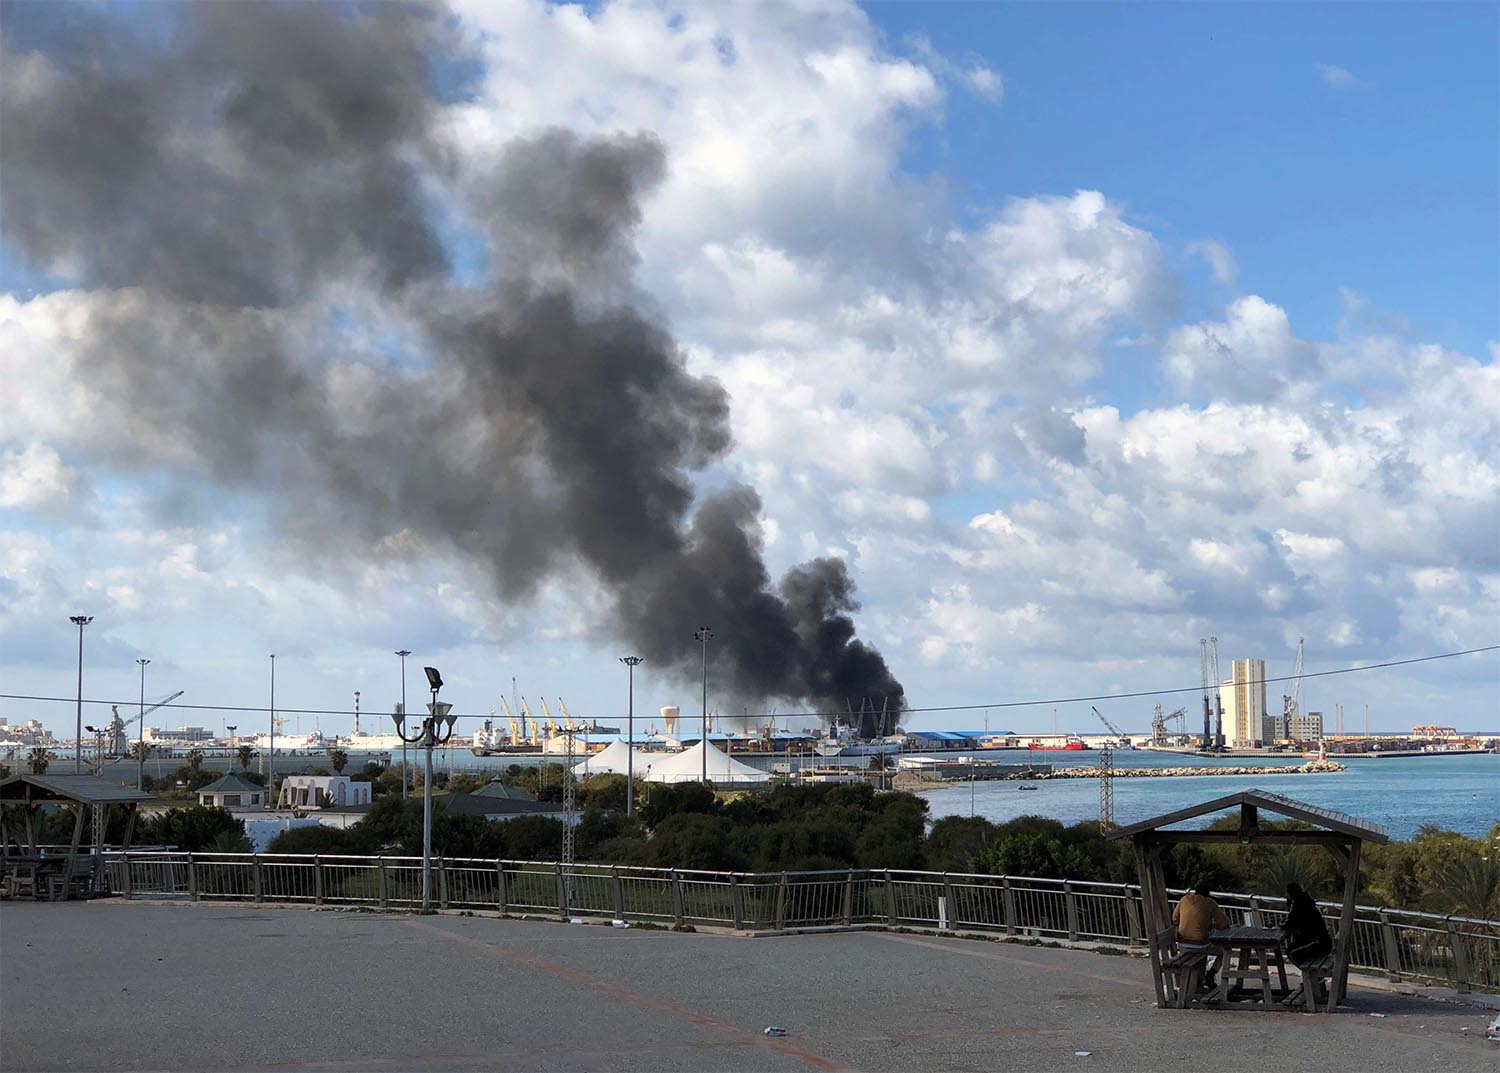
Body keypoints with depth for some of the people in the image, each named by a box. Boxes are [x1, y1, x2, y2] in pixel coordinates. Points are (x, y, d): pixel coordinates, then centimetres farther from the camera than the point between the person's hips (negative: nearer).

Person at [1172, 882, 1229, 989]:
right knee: (1224, 950, 24)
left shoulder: (1185, 899, 7)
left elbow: (1174, 921, 14)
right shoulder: (1210, 903, -3)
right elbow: (1225, 923, -2)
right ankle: (1210, 975, 10)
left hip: (1182, 944, 5)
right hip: (1200, 944, -5)